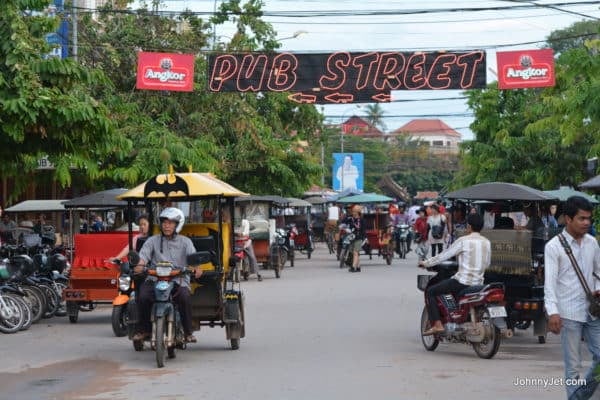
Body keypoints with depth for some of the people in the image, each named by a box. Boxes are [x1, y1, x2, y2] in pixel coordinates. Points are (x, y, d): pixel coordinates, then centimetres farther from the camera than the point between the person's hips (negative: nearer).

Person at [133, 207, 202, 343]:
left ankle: (188, 332, -14)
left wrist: (196, 268, -26)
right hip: (155, 279, 1)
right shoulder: (153, 240, 15)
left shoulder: (185, 242, 14)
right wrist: (140, 265, -25)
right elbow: (144, 254, -1)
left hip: (179, 281, -1)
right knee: (143, 297, -26)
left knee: (185, 298, -31)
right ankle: (144, 330, -5)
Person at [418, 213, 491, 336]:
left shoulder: (463, 241, -11)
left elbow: (444, 255, -6)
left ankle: (437, 324, -10)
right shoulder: (487, 242, 7)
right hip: (479, 283, 7)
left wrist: (426, 263, 5)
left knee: (430, 292, 3)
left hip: (463, 281, -7)